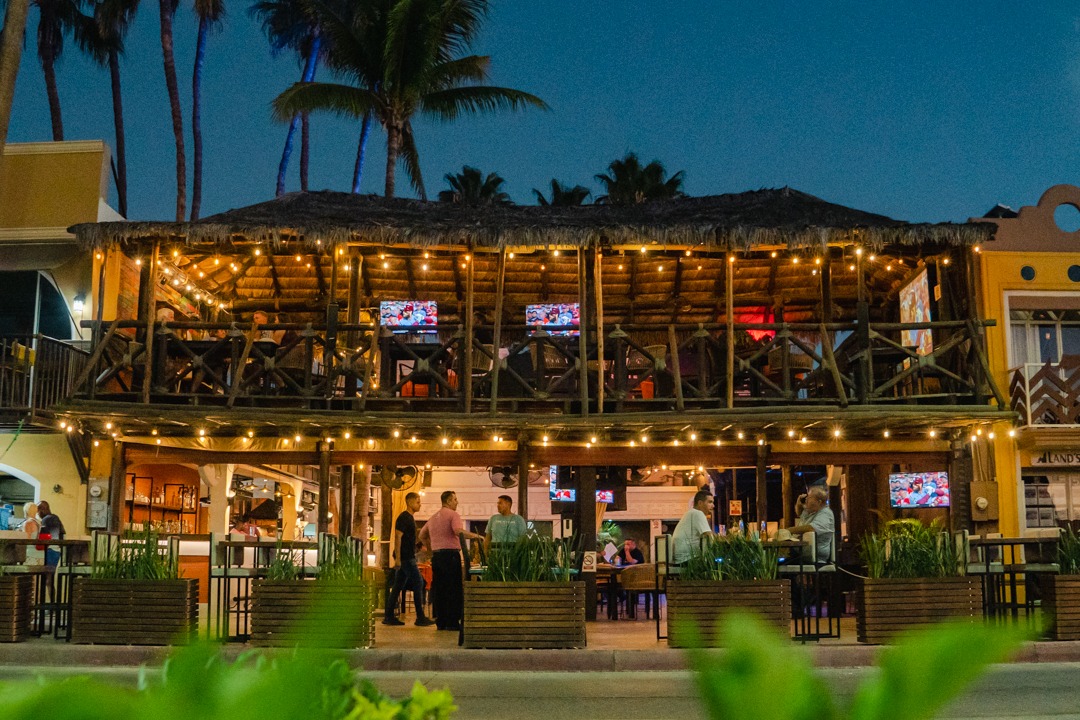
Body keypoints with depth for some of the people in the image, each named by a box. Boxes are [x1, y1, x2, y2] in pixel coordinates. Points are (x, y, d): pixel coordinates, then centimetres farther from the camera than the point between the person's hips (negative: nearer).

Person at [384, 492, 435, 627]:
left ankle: (389, 617, 10)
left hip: (408, 558, 10)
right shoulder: (404, 518, -12)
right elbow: (398, 537, -19)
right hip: (406, 558, -10)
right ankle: (420, 618, -4)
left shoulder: (409, 518, 18)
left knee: (398, 586, 9)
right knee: (418, 584, -7)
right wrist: (398, 558, -24)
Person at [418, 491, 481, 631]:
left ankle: (440, 621, 11)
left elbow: (422, 535, 25)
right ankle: (452, 622, -4)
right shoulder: (453, 514, -6)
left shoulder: (433, 517, 19)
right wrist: (475, 536, -12)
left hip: (436, 555, 8)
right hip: (450, 553, -8)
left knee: (439, 588, 9)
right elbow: (459, 532, -22)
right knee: (454, 588, -3)